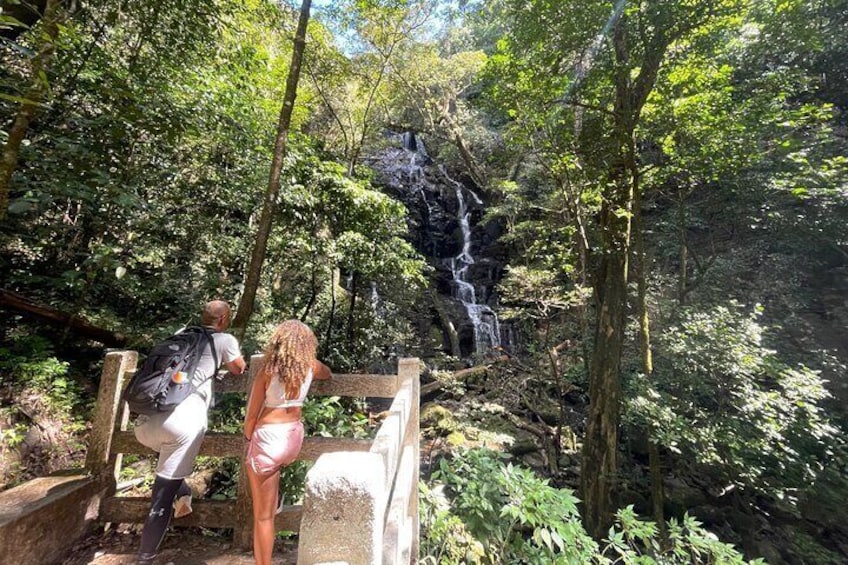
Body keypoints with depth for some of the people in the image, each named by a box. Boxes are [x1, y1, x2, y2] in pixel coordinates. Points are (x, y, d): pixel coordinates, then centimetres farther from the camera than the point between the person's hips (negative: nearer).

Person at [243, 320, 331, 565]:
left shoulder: (268, 370, -15)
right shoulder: (310, 366, -5)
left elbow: (252, 414, -7)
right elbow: (327, 373, 20)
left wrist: (249, 437, 12)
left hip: (269, 437, -5)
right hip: (294, 436, 5)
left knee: (263, 515, 9)